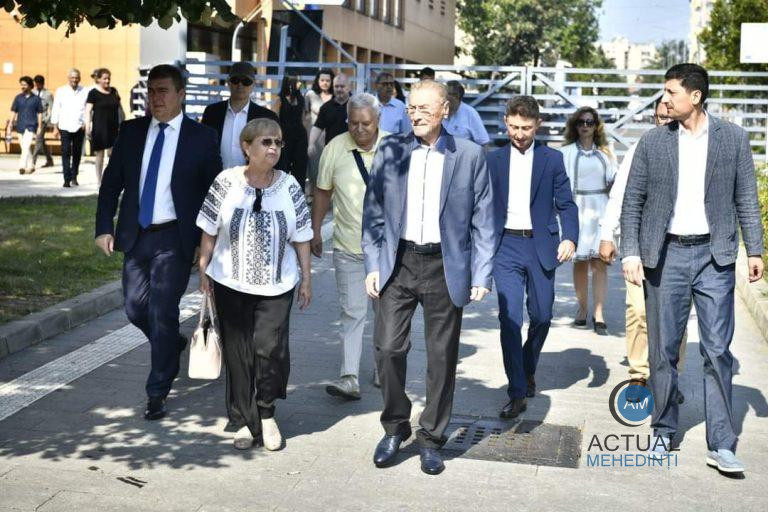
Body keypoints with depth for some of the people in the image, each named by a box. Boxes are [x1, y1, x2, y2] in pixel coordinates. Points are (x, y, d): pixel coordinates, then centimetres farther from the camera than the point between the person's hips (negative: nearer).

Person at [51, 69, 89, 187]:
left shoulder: (84, 92, 4)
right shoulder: (61, 91, 5)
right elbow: (55, 110, 7)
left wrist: (86, 123, -6)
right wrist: (55, 127, 3)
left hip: (79, 127, 1)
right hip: (65, 127, -1)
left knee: (77, 153, 8)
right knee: (66, 153, -7)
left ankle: (74, 177, 23)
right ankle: (67, 179, -8)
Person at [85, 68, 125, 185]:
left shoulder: (114, 91, 10)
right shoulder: (93, 93, -3)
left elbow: (120, 108, 17)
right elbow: (88, 111, -8)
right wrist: (87, 127, -16)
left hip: (113, 127, 4)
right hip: (99, 127, -3)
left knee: (113, 153, -3)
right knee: (100, 154, 4)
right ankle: (99, 181, 12)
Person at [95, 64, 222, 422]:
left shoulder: (201, 137, -4)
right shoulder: (131, 131, 5)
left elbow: (214, 191, -1)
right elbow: (111, 182, 9)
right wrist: (104, 227, 0)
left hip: (174, 239, -4)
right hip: (136, 235, 4)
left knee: (162, 313, -5)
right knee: (136, 308, 11)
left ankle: (157, 392, 7)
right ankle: (173, 344, 42)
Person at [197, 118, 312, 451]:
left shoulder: (289, 186, -1)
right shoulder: (227, 182, -5)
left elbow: (301, 237, 4)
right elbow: (209, 232, 2)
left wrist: (306, 278, 4)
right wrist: (203, 270, 1)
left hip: (276, 286, 0)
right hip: (231, 284, 0)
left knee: (270, 349, -9)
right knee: (237, 354, 6)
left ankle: (266, 413, 15)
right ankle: (244, 421, 20)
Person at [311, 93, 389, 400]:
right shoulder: (335, 149, -3)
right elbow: (323, 192, 7)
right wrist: (315, 231, 8)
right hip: (348, 246, 0)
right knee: (352, 312, -3)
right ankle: (349, 379, -5)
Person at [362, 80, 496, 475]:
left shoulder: (469, 155, 0)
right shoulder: (390, 151, 4)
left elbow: (483, 219, 1)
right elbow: (373, 212, 7)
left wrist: (481, 275, -4)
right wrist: (372, 265, 0)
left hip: (446, 267, -1)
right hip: (398, 263, 1)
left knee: (442, 355, 6)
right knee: (388, 348, -2)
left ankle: (430, 437, 22)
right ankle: (395, 427, 20)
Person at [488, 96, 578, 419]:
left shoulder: (552, 159, 5)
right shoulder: (493, 160, 7)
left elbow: (566, 204, 3)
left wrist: (570, 238, -13)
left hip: (541, 246, 1)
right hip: (506, 246, 0)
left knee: (541, 316, 9)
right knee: (509, 317, -10)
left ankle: (527, 368, 37)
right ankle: (517, 393, -6)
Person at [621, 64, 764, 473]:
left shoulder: (733, 139, 3)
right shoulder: (652, 142, 3)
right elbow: (632, 202, 4)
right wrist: (631, 253, -4)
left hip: (714, 255, -1)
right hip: (665, 255, 1)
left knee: (717, 351, -2)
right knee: (662, 350, 7)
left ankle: (721, 445, 3)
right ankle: (664, 433, 21)